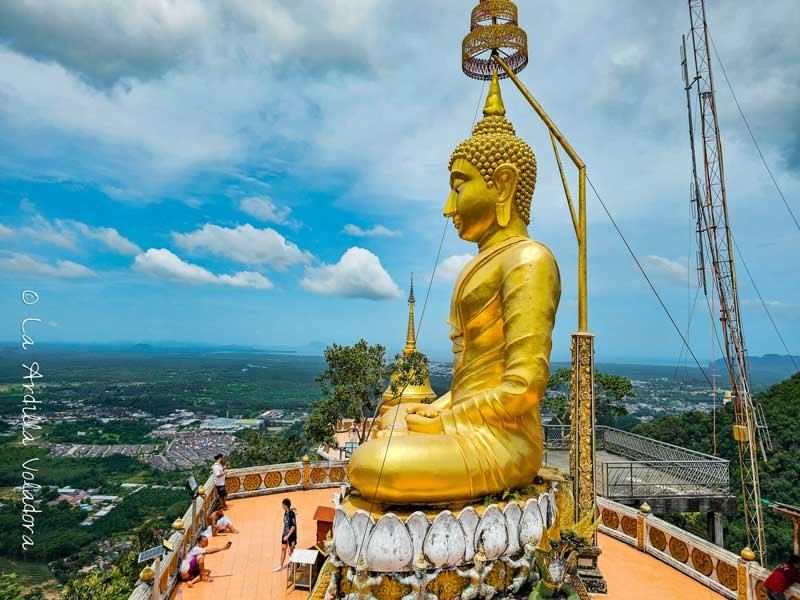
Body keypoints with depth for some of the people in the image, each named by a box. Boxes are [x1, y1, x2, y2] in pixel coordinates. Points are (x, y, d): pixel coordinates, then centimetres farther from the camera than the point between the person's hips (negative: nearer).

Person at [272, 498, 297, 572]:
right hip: (285, 533, 7)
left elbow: (293, 526, -22)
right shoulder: (286, 512, 0)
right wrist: (284, 534, 17)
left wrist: (288, 536, -21)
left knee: (291, 550, 9)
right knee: (283, 549, 12)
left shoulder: (292, 514, -24)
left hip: (291, 534, -7)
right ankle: (281, 566, 22)